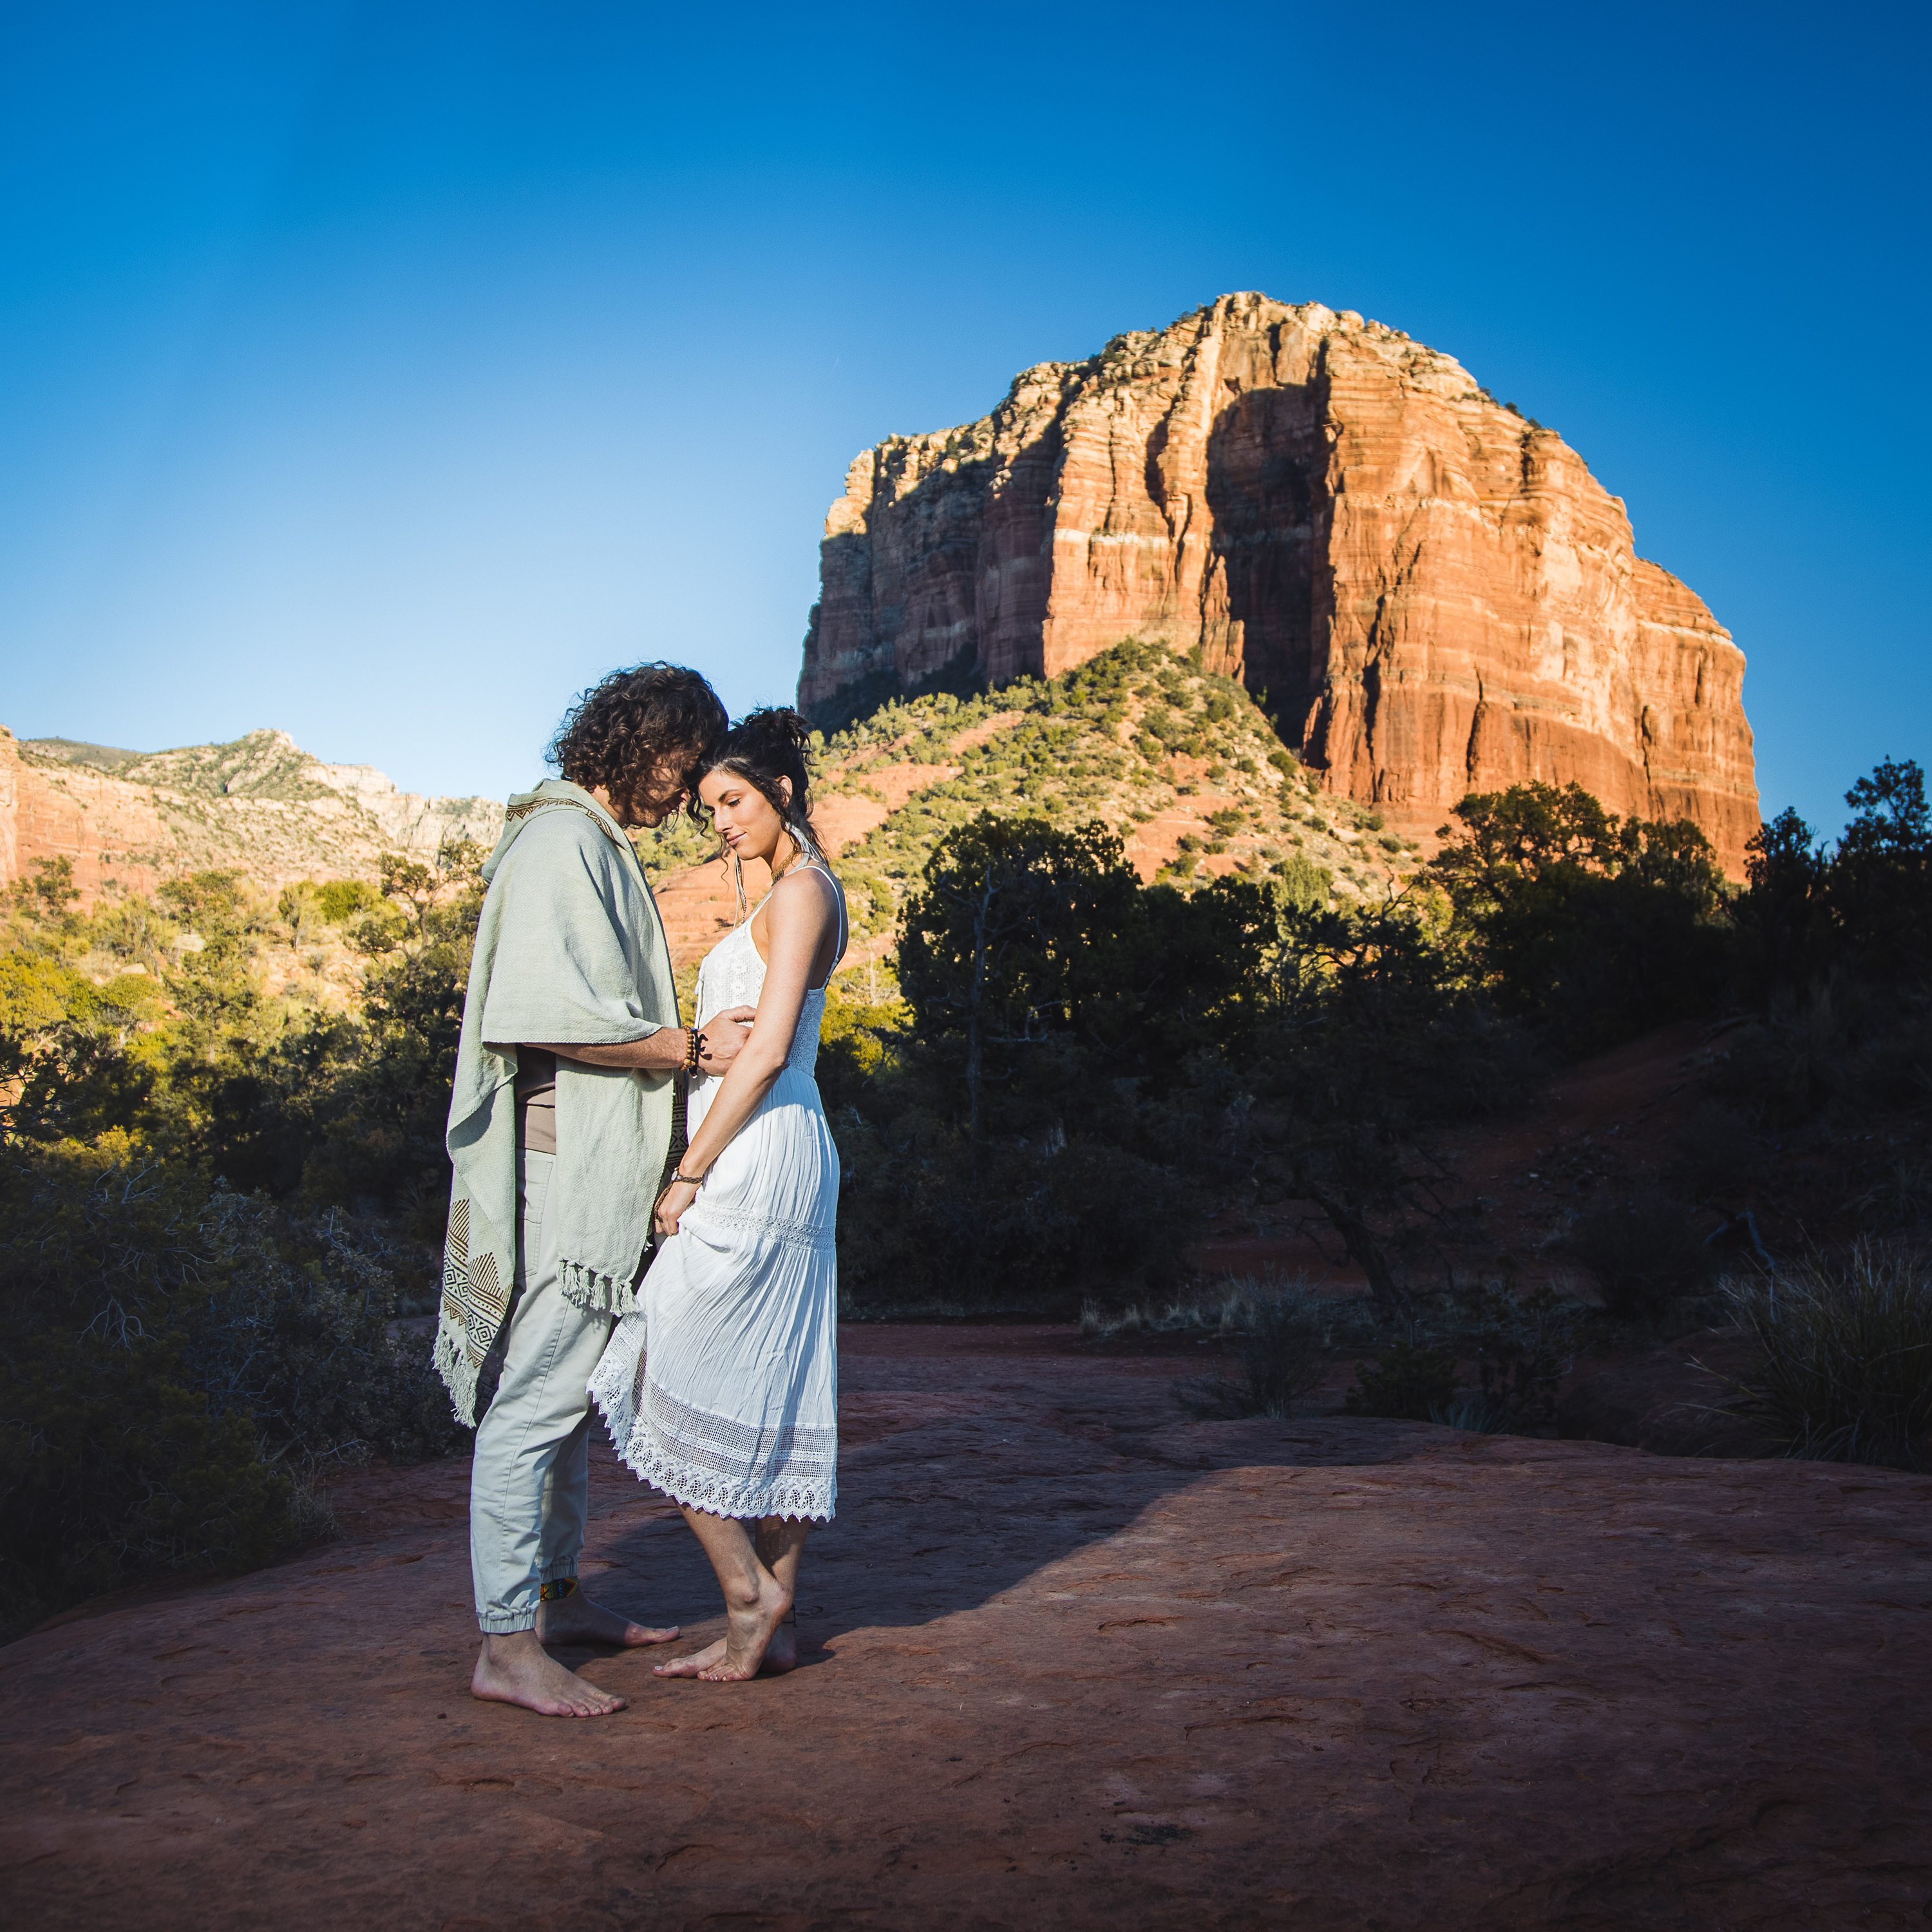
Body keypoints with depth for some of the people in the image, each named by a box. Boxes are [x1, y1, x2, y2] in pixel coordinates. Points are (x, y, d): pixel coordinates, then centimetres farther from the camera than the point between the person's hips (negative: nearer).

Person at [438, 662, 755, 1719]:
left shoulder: (602, 846, 20)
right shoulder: (561, 843, -12)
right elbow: (549, 1015, -21)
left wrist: (687, 1040, 12)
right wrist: (689, 1048, -15)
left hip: (599, 1168, 11)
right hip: (560, 1155, -11)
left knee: (574, 1389, 16)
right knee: (536, 1394, -8)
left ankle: (555, 1594, 27)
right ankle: (509, 1644, -4)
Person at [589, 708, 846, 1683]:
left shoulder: (801, 890, -9)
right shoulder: (794, 896, 20)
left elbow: (766, 1052, -17)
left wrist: (688, 1173, -15)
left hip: (753, 1159, -10)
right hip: (784, 1167, 10)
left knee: (659, 1386, -6)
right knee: (771, 1398, 9)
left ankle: (749, 1592, 0)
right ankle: (774, 1624, 13)